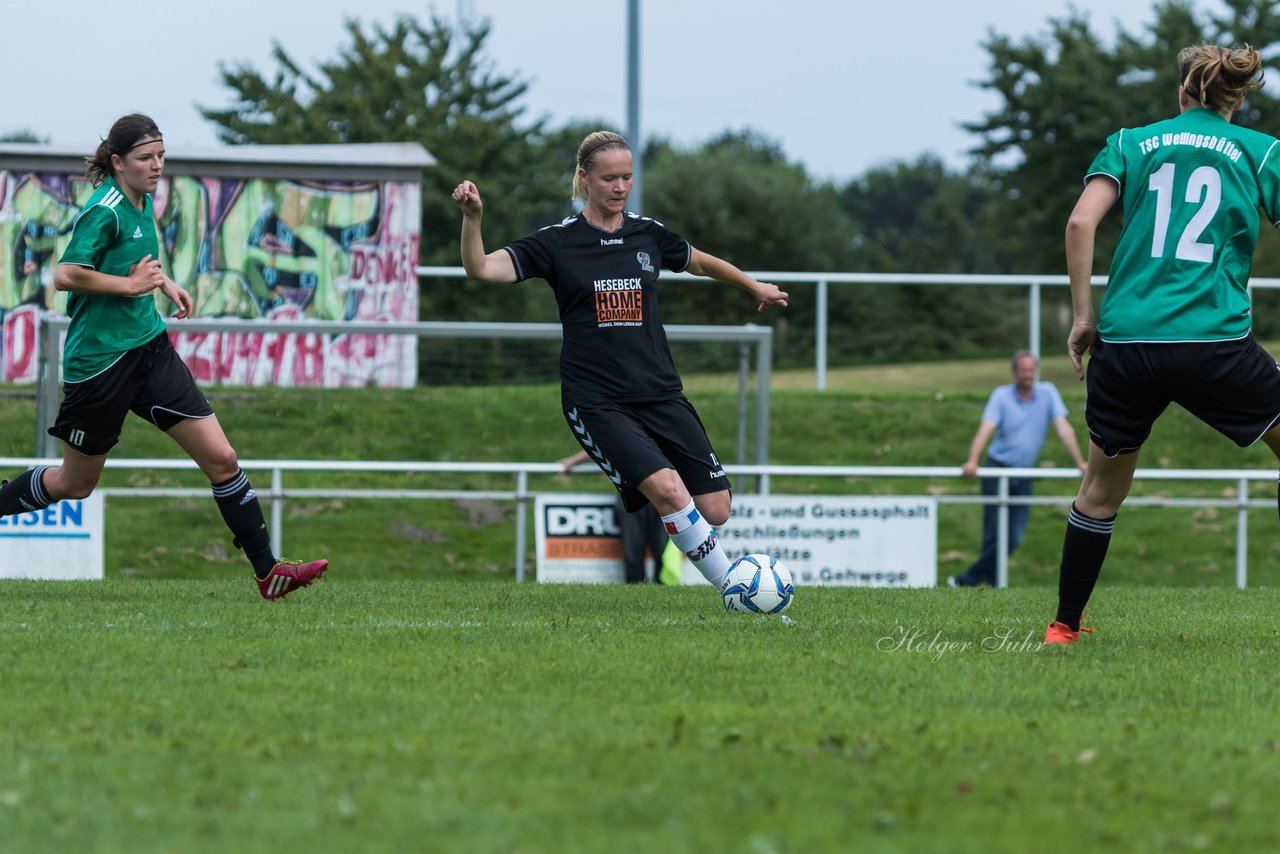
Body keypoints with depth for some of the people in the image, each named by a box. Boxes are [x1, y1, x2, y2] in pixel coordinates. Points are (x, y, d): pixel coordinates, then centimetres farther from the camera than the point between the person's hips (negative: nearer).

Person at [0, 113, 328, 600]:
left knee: (221, 459, -3)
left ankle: (267, 570, -1)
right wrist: (132, 284, -19)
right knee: (75, 484, 8)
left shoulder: (142, 203, 9)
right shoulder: (105, 210, -17)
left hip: (150, 349, 7)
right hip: (99, 359, -7)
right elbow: (66, 275, -27)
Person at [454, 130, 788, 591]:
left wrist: (756, 288, 42)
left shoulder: (649, 234, 9)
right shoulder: (558, 242, -1)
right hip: (596, 400, -4)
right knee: (668, 488, -26)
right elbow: (482, 269, -11)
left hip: (659, 392, 4)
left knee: (715, 511, -6)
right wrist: (472, 218, -29)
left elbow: (700, 262, 29)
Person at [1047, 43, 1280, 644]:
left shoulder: (1130, 143, 13)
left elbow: (1081, 222, -1)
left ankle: (1064, 624, 23)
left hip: (1126, 344, 2)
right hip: (1217, 341, -2)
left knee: (1101, 487, 19)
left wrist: (1083, 316, 5)